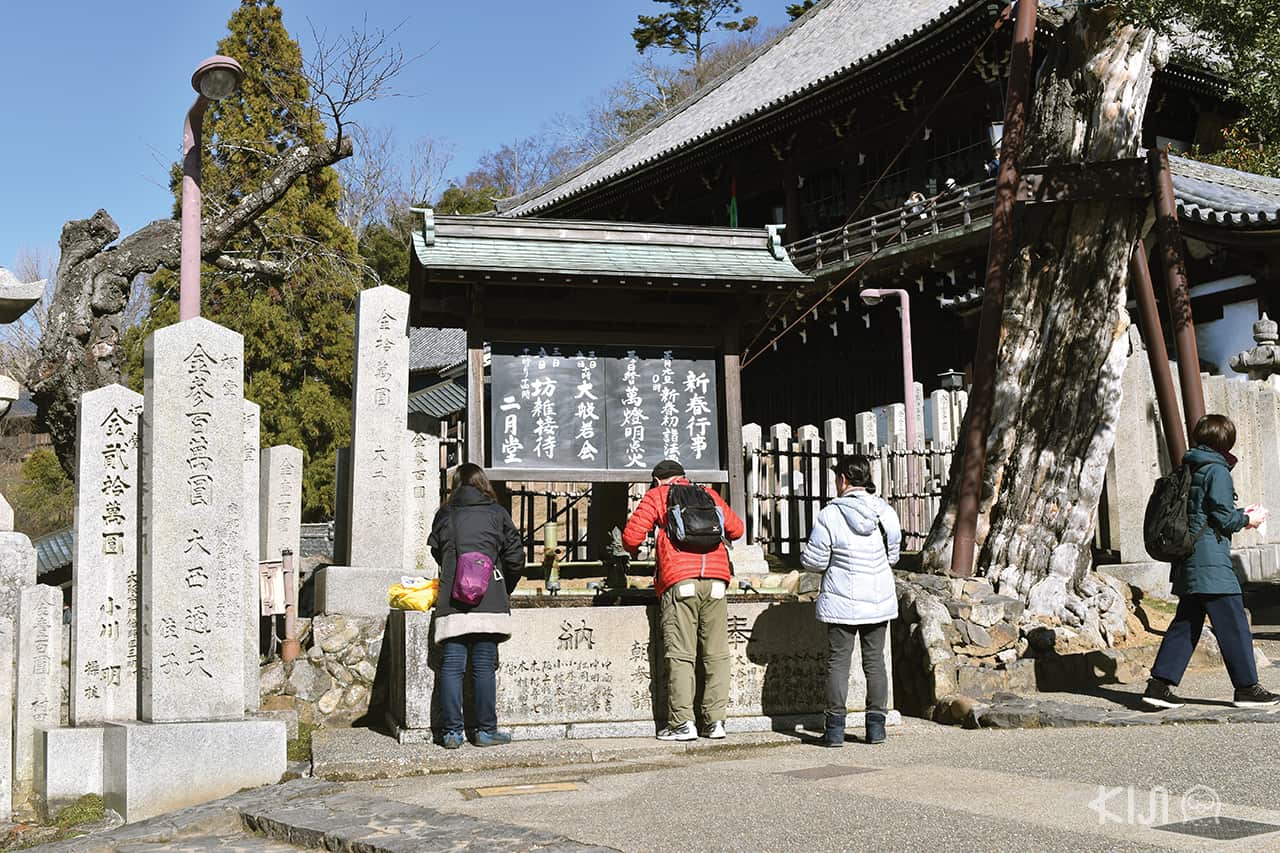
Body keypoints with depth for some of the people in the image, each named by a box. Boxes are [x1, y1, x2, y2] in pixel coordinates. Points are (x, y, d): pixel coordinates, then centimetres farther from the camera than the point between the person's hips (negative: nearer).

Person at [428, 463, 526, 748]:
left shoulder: (443, 515, 12)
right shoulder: (496, 513, 7)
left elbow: (436, 554, 18)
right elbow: (515, 558, 5)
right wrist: (505, 590, 20)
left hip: (451, 602, 1)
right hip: (488, 601, -1)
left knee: (451, 666, 2)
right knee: (484, 667, 2)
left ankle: (452, 731, 1)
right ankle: (486, 730, 5)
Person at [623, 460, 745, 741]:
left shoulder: (656, 496, 12)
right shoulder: (708, 494, 23)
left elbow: (631, 537, 4)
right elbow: (736, 528, 24)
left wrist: (635, 549, 26)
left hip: (679, 582, -3)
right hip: (715, 581, 3)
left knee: (680, 655, -4)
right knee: (716, 653, 6)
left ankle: (682, 723, -7)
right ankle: (715, 721, 4)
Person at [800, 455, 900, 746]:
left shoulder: (830, 514, -14)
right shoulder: (885, 512, -2)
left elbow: (813, 560, -10)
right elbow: (892, 556, 10)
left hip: (842, 602, -3)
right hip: (879, 599, 3)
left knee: (838, 662, 4)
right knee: (875, 661, 12)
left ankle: (835, 727, 4)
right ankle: (876, 725, 12)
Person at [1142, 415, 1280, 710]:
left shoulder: (1187, 470, 15)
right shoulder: (1217, 470, -10)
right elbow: (1223, 517, -14)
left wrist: (1238, 516, 21)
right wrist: (1248, 519, 5)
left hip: (1189, 562, 9)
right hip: (1211, 561, -9)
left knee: (1186, 624, 10)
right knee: (1233, 623, -1)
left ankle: (1159, 683, 6)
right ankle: (1246, 687, 4)